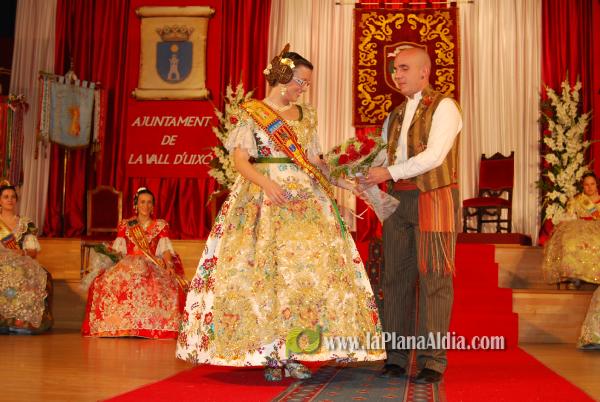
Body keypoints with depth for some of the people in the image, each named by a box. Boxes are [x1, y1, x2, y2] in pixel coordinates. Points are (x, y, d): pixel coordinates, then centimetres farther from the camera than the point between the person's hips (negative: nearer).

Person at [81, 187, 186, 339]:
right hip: (128, 265, 1)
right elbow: (117, 250, 11)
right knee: (107, 282, -30)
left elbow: (165, 249, 3)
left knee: (168, 285, -35)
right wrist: (108, 253, -12)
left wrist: (169, 265, -16)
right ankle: (119, 325, -25)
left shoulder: (161, 226, 14)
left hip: (153, 266, -1)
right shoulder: (125, 225, 17)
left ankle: (151, 326, -28)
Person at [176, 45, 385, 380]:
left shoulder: (306, 116, 17)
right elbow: (241, 159, -4)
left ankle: (294, 352, -3)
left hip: (304, 198, 4)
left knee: (307, 265, -7)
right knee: (261, 269, -8)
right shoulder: (252, 112, 4)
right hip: (260, 198, -4)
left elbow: (313, 162, 16)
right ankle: (270, 355, -1)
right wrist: (267, 183, -19)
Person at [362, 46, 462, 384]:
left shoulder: (443, 106, -2)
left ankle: (432, 361, -2)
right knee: (397, 277, 3)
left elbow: (434, 156, -14)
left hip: (435, 197, -6)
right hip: (399, 200, 6)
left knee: (433, 278, -6)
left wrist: (390, 172, -15)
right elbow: (381, 160, 18)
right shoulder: (395, 116, 19)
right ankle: (397, 357, 9)